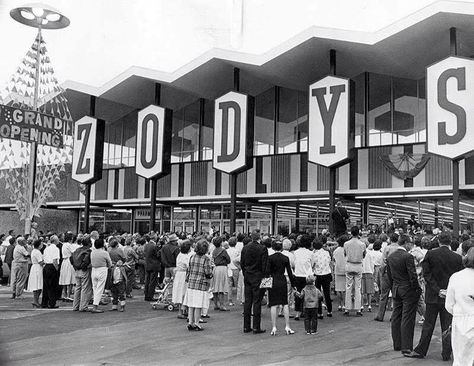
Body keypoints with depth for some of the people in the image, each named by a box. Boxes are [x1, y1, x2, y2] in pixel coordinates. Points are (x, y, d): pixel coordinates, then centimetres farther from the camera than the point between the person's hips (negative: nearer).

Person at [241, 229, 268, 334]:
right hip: (258, 277, -4)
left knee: (247, 302, 9)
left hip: (247, 278, 4)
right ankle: (256, 327, 2)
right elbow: (265, 265, -11)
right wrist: (264, 277, -1)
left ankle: (246, 326, 14)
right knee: (257, 302, 0)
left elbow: (242, 263, 7)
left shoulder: (245, 248, 2)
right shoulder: (263, 248, -12)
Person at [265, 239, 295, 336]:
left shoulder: (270, 258, -8)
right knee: (285, 304, 10)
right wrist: (293, 284, 10)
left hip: (273, 282, -2)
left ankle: (274, 328, 2)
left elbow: (267, 272, -9)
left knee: (273, 305, 2)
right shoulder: (285, 258, 0)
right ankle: (287, 327, 10)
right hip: (283, 282, 2)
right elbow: (289, 272, 3)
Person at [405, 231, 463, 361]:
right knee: (447, 326, 9)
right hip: (450, 297, 0)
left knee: (428, 325, 9)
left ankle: (420, 351, 15)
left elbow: (426, 274, -10)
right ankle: (446, 354, 15)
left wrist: (437, 290, -9)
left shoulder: (430, 254, -8)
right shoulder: (457, 258, -6)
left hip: (433, 296, 0)